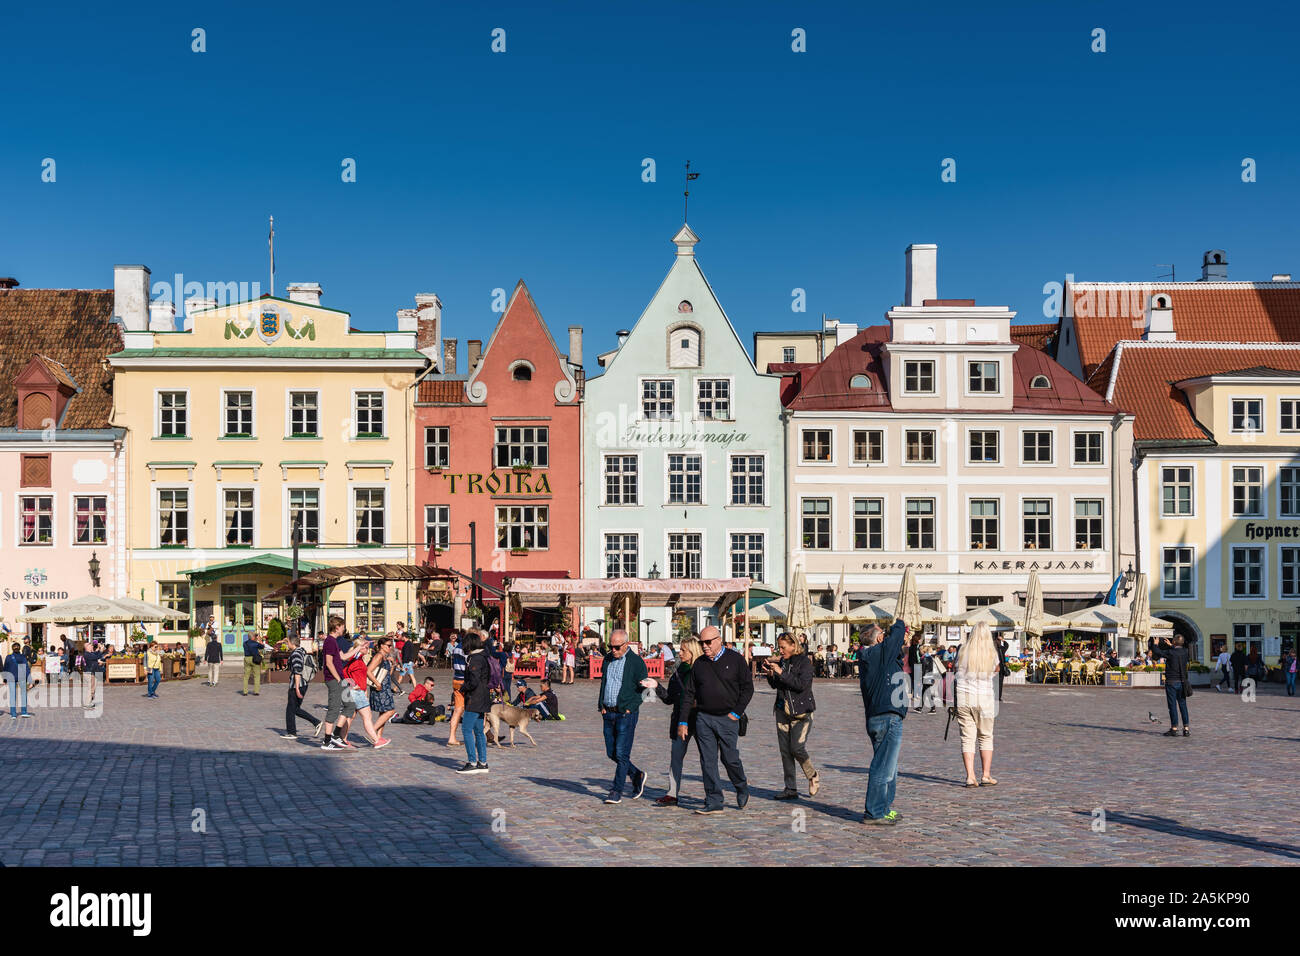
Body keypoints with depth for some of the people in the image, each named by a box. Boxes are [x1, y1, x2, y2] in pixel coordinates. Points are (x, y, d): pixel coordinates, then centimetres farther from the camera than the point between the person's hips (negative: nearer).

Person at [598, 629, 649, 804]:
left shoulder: (636, 661, -6)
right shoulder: (607, 659, 12)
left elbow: (643, 687, -4)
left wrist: (629, 709, -8)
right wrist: (601, 706, 9)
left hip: (626, 713, -6)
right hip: (608, 713, 6)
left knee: (621, 753, -8)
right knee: (611, 753, 8)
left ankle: (617, 791, -1)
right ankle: (637, 776, 28)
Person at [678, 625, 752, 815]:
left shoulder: (735, 660, 0)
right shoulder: (699, 664, 9)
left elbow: (747, 687, 2)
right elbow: (689, 693, 11)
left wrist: (737, 712, -6)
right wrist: (682, 721, 6)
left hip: (728, 719, -3)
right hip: (703, 719, 3)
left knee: (730, 759, -1)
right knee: (707, 761, 0)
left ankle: (742, 790, 25)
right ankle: (713, 802, 5)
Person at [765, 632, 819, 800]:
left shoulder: (804, 661, -7)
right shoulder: (781, 662, 10)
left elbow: (802, 684, -21)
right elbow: (774, 686, 18)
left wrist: (781, 673, -21)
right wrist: (771, 675, -3)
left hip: (801, 710, -6)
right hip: (782, 710, 6)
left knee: (797, 748, -13)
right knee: (785, 750, 3)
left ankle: (813, 776, 14)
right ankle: (791, 789, 8)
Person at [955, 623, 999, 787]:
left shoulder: (963, 651, -2)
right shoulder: (992, 654, -2)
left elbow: (956, 671, 6)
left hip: (963, 698, 0)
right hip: (984, 699, 0)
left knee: (967, 738, 3)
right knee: (985, 737, 13)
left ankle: (970, 776, -4)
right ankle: (986, 776, 12)